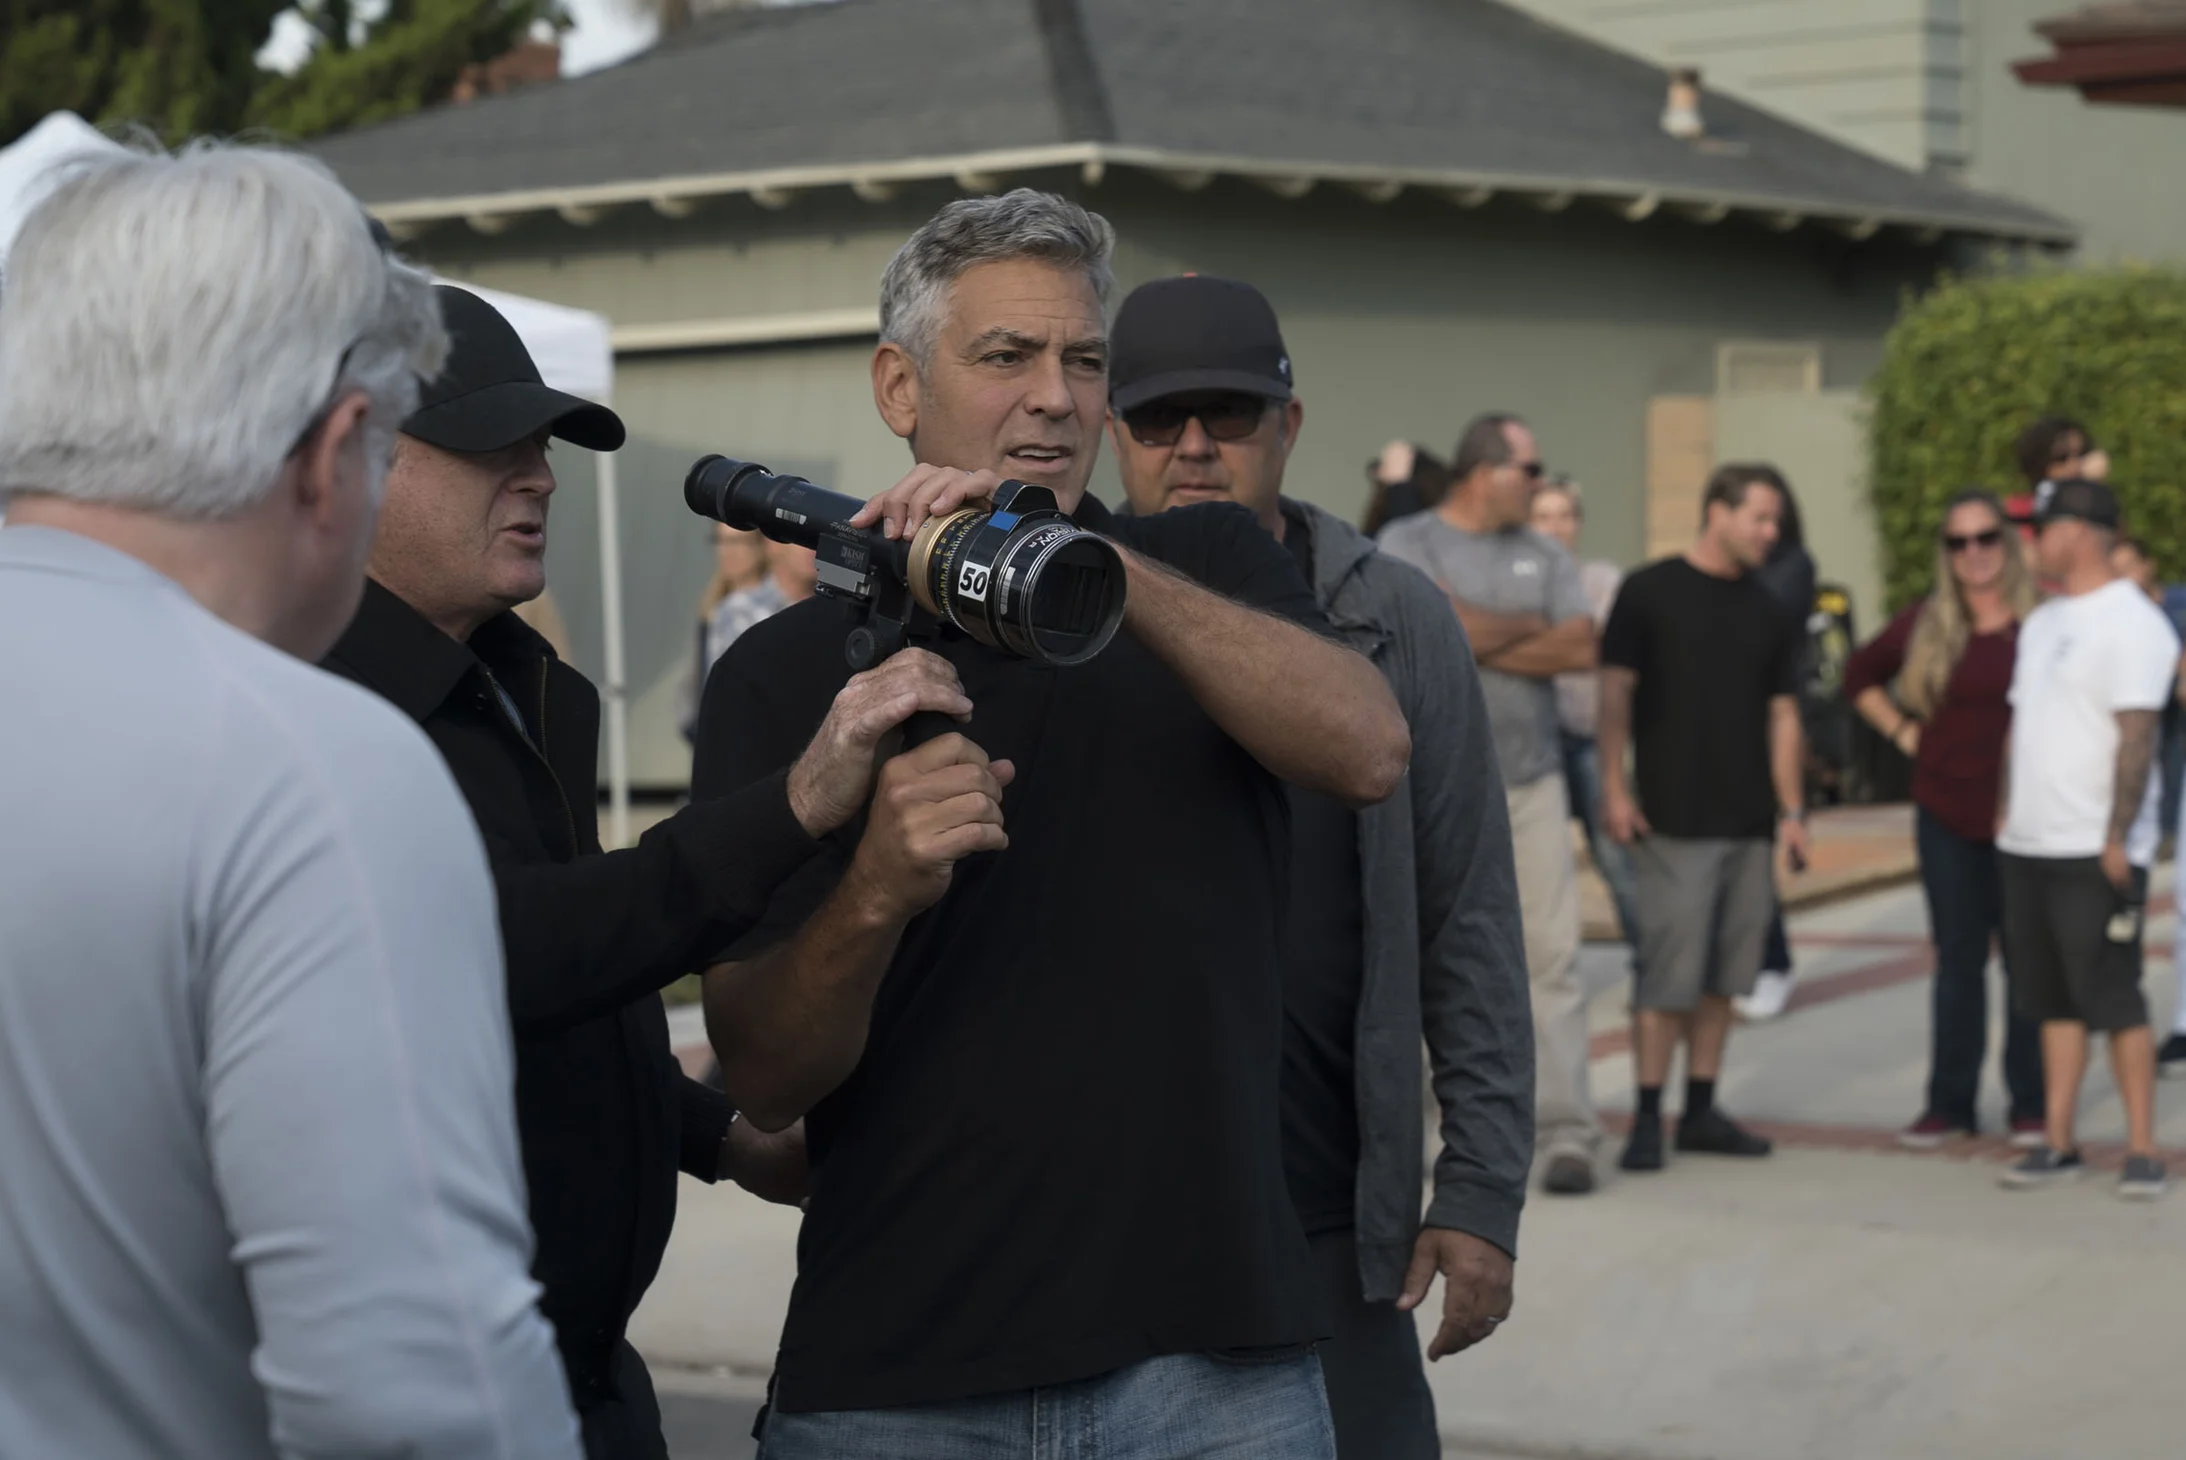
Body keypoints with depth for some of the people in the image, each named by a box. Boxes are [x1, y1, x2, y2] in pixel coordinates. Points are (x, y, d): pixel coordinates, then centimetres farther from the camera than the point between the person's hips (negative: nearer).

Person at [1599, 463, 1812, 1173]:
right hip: (1674, 819, -5)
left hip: (1748, 822, 6)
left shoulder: (1768, 614, 12)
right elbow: (1615, 691, -3)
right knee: (1668, 972, -8)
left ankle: (1701, 1110, 16)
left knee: (1723, 976, 8)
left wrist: (1792, 810, 8)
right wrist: (1613, 787, -10)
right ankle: (1647, 1119, -1)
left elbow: (1782, 714, 14)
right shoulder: (1650, 592, -3)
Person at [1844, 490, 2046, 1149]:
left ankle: (2030, 1104, 13)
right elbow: (1861, 676, 19)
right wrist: (1904, 733, 9)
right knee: (1957, 959, 10)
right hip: (1947, 816, 3)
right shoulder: (1925, 626, 5)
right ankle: (1950, 1103, 17)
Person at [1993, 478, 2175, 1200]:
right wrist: (2009, 813, 15)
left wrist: (2117, 839, -21)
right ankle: (2059, 1144, 14)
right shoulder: (2042, 622, 16)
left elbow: (2136, 739, -16)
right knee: (2053, 1001, 10)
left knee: (2114, 1001, -5)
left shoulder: (2130, 623, -11)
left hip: (2093, 854, -8)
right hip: (2027, 846, 8)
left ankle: (2142, 1150, 1)